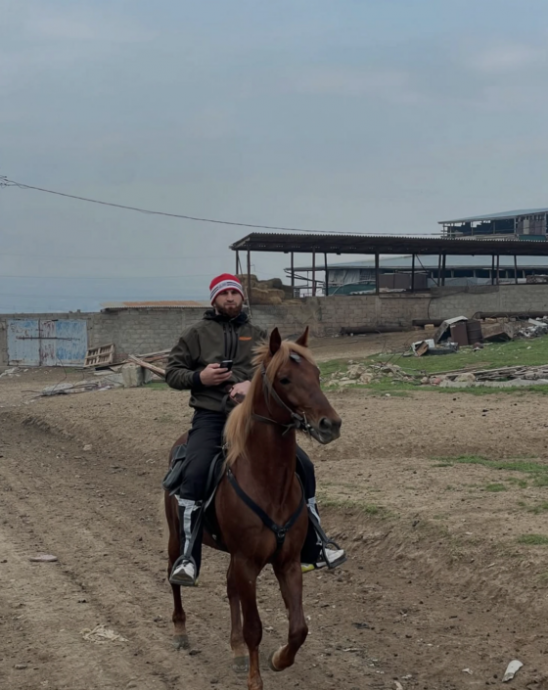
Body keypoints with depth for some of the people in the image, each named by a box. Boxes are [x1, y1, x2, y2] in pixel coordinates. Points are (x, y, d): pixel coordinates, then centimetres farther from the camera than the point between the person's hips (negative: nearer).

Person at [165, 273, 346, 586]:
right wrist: (199, 377, -11)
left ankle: (316, 549, 6)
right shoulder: (197, 334, 9)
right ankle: (187, 559, -23)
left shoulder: (257, 335, 16)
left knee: (303, 466, -6)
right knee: (194, 476, -29)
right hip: (211, 418, -3)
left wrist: (253, 384, -14)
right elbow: (172, 372, 9)